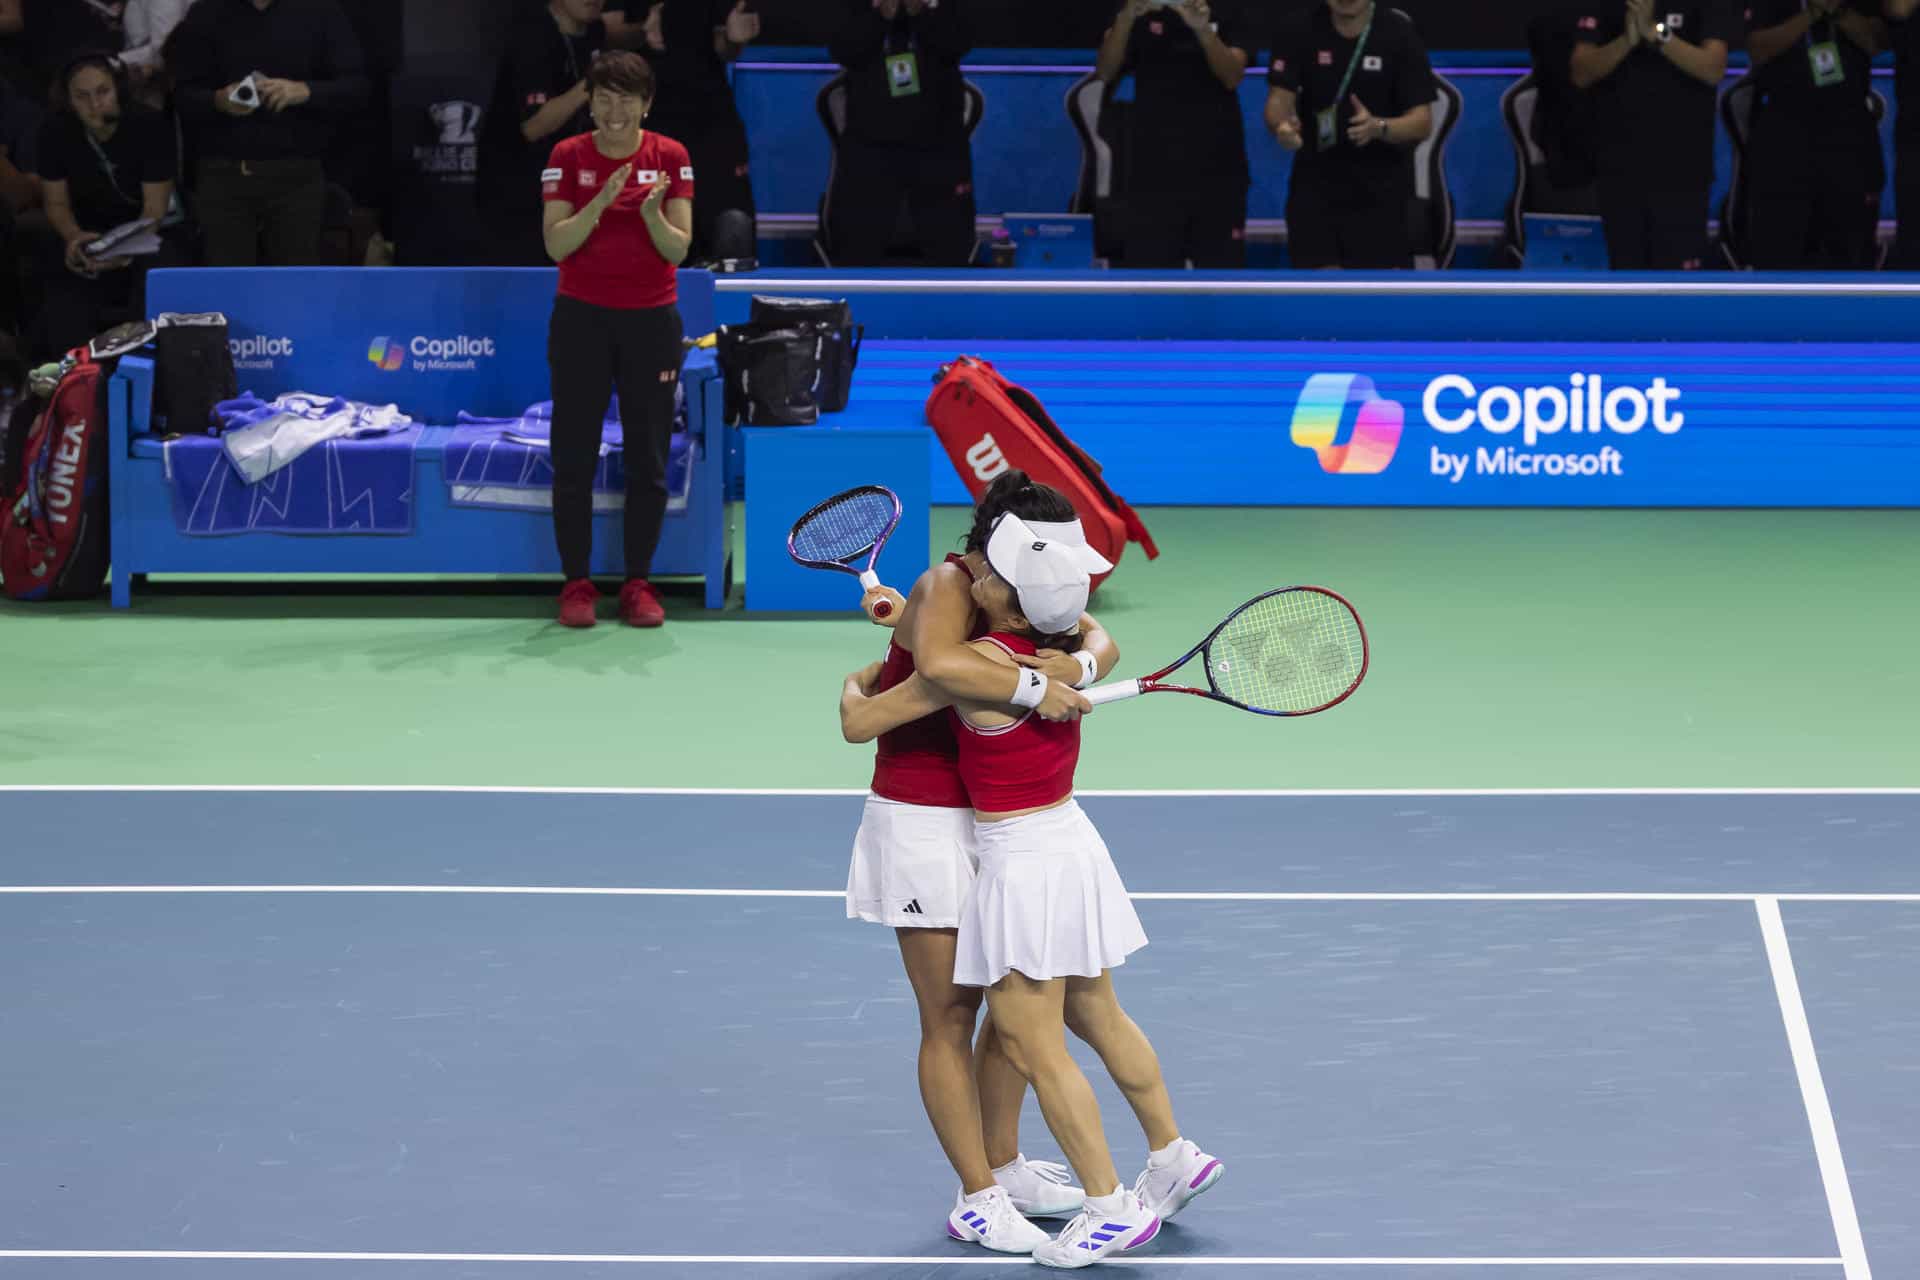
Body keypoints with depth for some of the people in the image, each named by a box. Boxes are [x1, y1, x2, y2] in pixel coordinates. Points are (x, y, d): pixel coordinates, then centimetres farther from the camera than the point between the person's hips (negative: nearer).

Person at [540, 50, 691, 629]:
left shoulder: (670, 157, -2)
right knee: (574, 457, 0)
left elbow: (679, 248, -7)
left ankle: (638, 584, 11)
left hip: (651, 321, 1)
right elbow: (556, 245, -11)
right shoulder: (568, 157, -3)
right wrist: (600, 202, -25)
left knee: (648, 459, 3)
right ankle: (577, 583, 8)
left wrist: (652, 213, -27)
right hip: (581, 320, -1)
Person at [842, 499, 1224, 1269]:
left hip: (1021, 863, -8)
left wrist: (851, 685, 9)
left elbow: (859, 722, -16)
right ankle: (1173, 1158, 35)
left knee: (1036, 1052, 2)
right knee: (1098, 1019, 23)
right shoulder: (1063, 645, -4)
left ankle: (1110, 1208, 6)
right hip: (1070, 840, 8)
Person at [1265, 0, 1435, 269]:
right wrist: (1281, 125, -36)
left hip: (1383, 185, -1)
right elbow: (1280, 98, -11)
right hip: (1315, 179, 1)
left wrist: (1379, 127, -35)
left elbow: (1422, 121, -13)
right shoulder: (1299, 33, -6)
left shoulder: (1398, 34, -11)